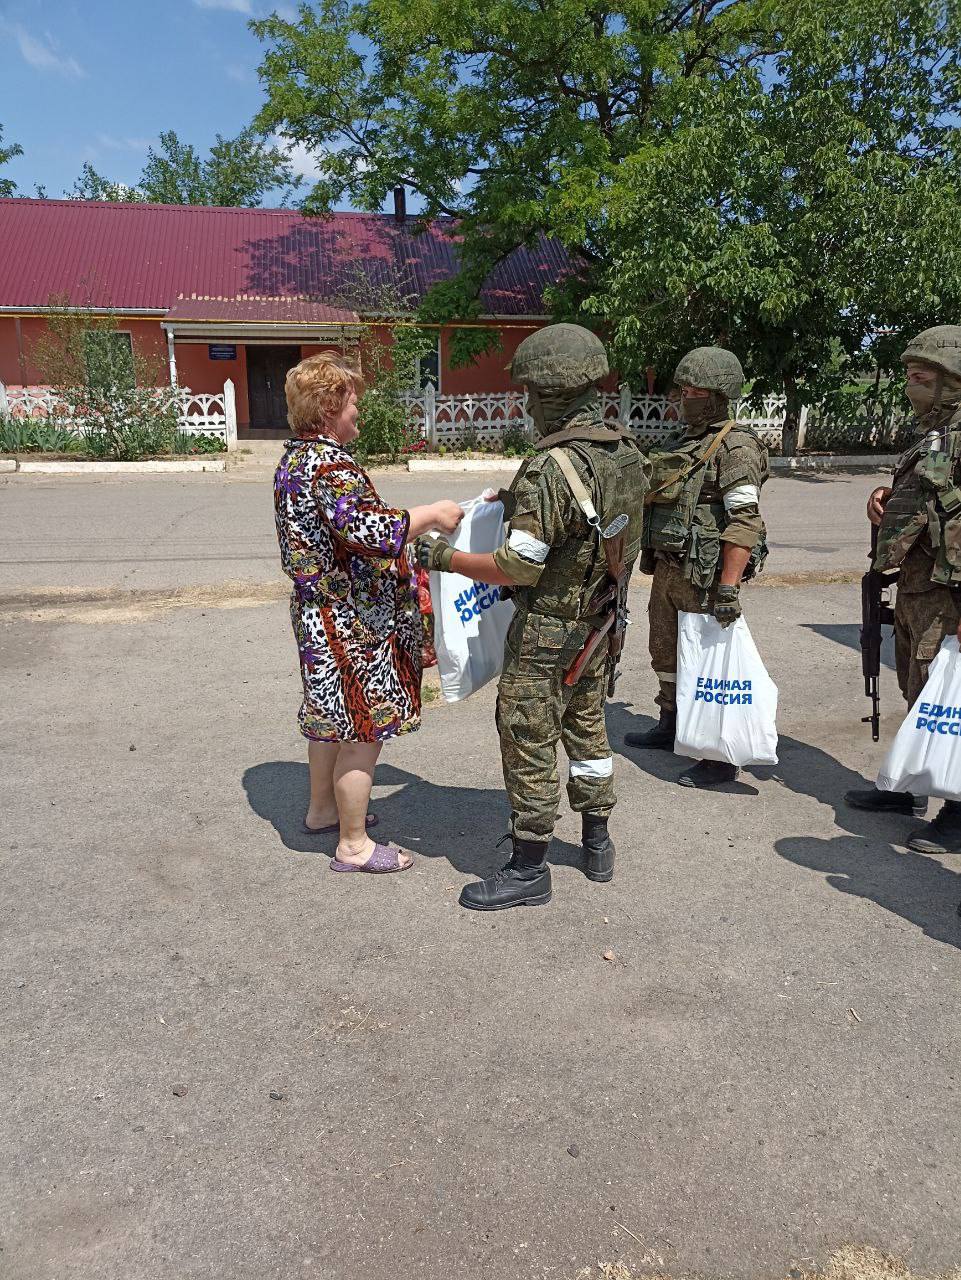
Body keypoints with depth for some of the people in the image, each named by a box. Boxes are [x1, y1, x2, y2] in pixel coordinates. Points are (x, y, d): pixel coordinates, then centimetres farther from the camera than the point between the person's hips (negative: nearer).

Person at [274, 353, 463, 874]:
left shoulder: (294, 458, 11)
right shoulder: (330, 464, -22)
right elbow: (370, 531, -34)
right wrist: (432, 514, -22)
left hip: (320, 611, 11)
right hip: (351, 621, -11)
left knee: (332, 717, 24)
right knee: (364, 728, 1)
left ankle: (322, 807, 41)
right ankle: (354, 844, 14)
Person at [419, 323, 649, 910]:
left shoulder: (548, 471, -27)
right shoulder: (628, 452, -1)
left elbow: (517, 569, -25)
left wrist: (444, 557, -11)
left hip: (547, 631, -8)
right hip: (599, 621, 8)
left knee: (529, 744, 5)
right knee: (588, 727, 22)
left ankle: (529, 871, 18)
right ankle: (597, 844, 37)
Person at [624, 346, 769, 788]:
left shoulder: (736, 448, -13)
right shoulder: (681, 443, 15)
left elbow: (744, 522, -21)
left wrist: (729, 587, -27)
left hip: (704, 576, -9)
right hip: (667, 570, 9)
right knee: (665, 653, 20)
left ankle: (721, 758, 7)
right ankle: (670, 727, 39)